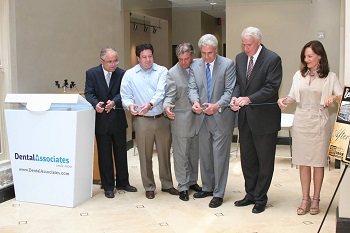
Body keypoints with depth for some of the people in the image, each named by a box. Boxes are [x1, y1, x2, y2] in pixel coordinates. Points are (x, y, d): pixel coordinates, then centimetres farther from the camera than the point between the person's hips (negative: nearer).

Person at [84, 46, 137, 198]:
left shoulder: (121, 74, -3)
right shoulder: (92, 73, -4)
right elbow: (89, 93, -10)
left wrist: (114, 102, -32)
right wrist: (96, 104, -31)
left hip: (118, 119, 1)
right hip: (101, 120, -1)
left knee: (121, 153, 13)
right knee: (104, 155, 7)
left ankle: (123, 183, 29)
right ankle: (108, 186, 20)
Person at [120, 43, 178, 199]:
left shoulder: (162, 71, 0)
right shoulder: (129, 74, 4)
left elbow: (161, 92, -13)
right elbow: (125, 96, 3)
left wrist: (150, 104, -30)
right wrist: (130, 105, -20)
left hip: (162, 119, 0)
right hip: (142, 121, 0)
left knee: (165, 153, 11)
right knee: (145, 155, 7)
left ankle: (167, 184, 27)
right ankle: (149, 187, 22)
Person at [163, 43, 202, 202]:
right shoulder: (172, 73, -7)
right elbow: (170, 95, -9)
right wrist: (167, 106, -29)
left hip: (198, 118, 4)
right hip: (181, 121, -4)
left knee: (195, 153, 16)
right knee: (181, 154, 3)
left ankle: (192, 181, 32)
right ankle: (183, 186, 15)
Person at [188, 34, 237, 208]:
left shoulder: (228, 64, -6)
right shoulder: (195, 65, 6)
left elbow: (230, 90, -10)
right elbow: (192, 88, 2)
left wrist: (218, 105, -25)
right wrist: (195, 101, -20)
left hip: (221, 118, -5)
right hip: (203, 118, 5)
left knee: (220, 156, -1)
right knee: (205, 155, 16)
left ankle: (218, 194, 11)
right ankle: (207, 188, 32)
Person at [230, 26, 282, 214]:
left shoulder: (272, 59, -11)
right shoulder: (240, 58, 8)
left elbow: (271, 87, -17)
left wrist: (248, 99, -24)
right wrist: (235, 98, -7)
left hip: (264, 117, -6)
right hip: (245, 117, 6)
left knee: (265, 161, 6)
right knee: (247, 160, 15)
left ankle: (260, 198, 20)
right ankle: (250, 194, 30)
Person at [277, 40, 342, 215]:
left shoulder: (330, 77, 1)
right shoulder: (299, 75, 9)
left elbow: (342, 95, -5)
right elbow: (293, 96, 12)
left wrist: (333, 97, -25)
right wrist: (285, 100, -9)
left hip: (319, 122, -2)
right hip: (301, 121, 3)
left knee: (318, 162, 4)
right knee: (303, 161, 6)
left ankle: (315, 199, 17)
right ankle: (305, 199, 15)